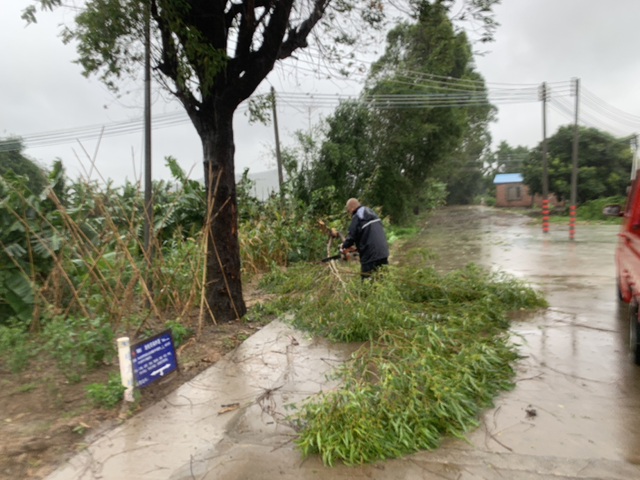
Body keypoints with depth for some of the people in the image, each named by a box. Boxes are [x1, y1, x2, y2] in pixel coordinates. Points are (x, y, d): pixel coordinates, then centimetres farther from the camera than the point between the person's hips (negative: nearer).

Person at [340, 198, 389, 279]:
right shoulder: (372, 213, 15)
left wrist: (344, 245, 12)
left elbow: (351, 236, -9)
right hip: (383, 252, 8)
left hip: (370, 255, -8)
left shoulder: (356, 217, -9)